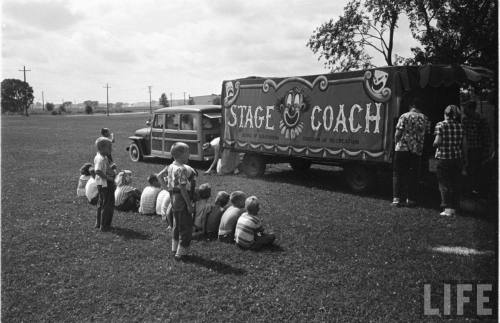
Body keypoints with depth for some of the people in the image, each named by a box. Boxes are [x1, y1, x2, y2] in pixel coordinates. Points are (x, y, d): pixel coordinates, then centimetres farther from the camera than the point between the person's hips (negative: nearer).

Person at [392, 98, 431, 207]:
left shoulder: (404, 116, -3)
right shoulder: (425, 119, 7)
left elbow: (398, 133, -8)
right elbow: (427, 134, 8)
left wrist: (396, 143, 7)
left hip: (402, 149, -2)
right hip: (417, 150, 3)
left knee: (398, 174, 4)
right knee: (413, 175, 10)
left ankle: (396, 198, -2)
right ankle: (410, 199, 11)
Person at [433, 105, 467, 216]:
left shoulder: (440, 125, -8)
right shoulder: (460, 126, 5)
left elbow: (437, 142, -16)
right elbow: (464, 144, 5)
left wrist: (435, 144, 6)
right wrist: (465, 158, 14)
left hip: (443, 158, -4)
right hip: (457, 158, 4)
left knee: (444, 184, 3)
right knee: (455, 184, 12)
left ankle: (447, 208, -1)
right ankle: (453, 208, 16)